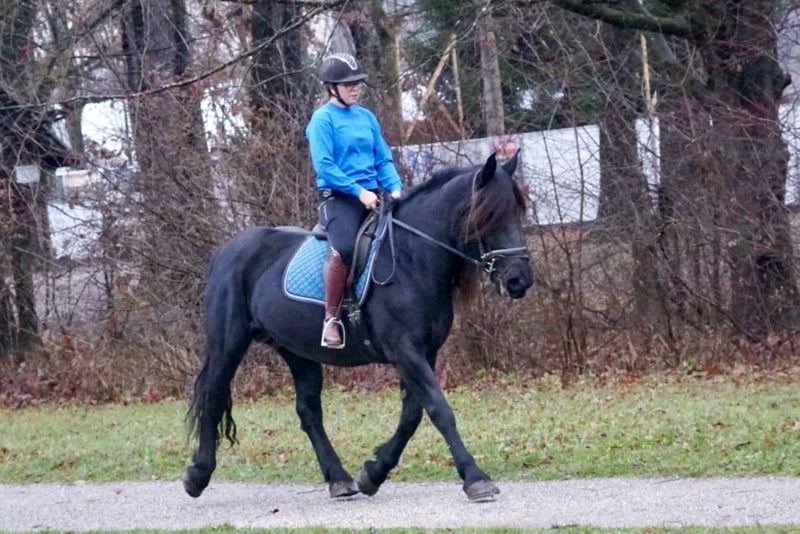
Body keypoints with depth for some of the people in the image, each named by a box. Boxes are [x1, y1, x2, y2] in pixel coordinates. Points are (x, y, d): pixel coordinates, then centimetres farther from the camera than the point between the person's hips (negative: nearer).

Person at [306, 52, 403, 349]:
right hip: (338, 197, -7)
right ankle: (331, 319, -24)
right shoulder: (323, 119, -2)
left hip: (370, 196, 7)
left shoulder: (367, 117, 16)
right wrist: (358, 191, -18)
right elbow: (324, 166, -11)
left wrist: (395, 187, -2)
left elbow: (384, 159, 17)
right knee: (345, 247, -33)